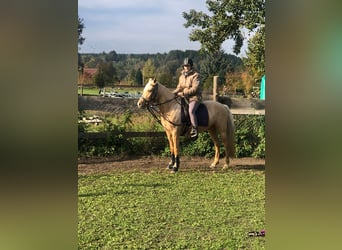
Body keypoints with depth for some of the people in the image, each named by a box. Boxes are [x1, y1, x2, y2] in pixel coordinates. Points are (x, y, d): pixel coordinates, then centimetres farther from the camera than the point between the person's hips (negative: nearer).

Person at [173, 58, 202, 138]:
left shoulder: (195, 75, -8)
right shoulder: (182, 76, 14)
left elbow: (194, 89, -16)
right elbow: (179, 87, 17)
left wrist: (183, 93, -21)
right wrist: (173, 93, -4)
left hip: (194, 97, -8)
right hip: (184, 98, 8)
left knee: (191, 111, -31)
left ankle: (195, 130, -26)